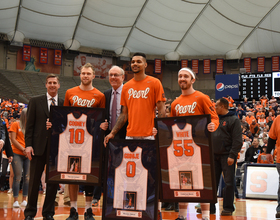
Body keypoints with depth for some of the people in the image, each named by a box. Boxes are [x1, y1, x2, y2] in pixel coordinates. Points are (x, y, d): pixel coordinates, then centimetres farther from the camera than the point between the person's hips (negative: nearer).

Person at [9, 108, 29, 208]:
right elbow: (13, 139, -4)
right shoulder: (16, 124, 3)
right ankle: (15, 200, -2)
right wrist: (23, 149, -11)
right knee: (18, 177, -7)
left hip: (28, 155, 4)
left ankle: (24, 200, 9)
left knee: (27, 177, 1)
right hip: (17, 154, -4)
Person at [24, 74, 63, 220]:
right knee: (34, 180, 5)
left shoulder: (64, 104, 7)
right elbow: (29, 125, 1)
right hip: (39, 146, -1)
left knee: (53, 181, 6)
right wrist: (28, 145, -7)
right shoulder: (35, 102, 5)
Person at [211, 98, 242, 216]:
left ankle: (228, 207, 5)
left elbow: (237, 140, -11)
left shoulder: (234, 120, -4)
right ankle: (209, 205, 14)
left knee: (229, 182, -2)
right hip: (214, 155, 6)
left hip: (227, 156, -6)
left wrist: (232, 155, -18)